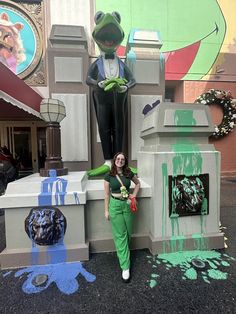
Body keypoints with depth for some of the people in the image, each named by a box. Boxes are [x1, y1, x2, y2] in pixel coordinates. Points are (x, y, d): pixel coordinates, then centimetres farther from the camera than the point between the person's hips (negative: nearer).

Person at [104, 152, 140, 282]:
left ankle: (122, 253, 44)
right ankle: (125, 267, 14)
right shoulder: (109, 176, -7)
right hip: (115, 205, -2)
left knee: (128, 232, 15)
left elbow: (138, 183, 17)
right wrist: (106, 210, 0)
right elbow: (107, 194, -2)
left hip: (127, 204, 3)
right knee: (120, 235, 3)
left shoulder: (129, 173, -1)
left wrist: (134, 194, 4)